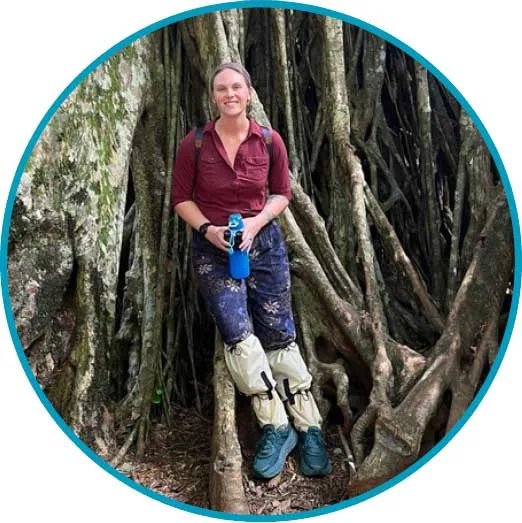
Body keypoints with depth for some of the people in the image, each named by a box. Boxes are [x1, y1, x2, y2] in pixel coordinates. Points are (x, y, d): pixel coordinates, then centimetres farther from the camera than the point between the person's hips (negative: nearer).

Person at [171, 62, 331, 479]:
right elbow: (181, 197, 2)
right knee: (238, 336, -15)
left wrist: (256, 222, -12)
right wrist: (208, 229, -14)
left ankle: (309, 429, 15)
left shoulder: (270, 142, -1)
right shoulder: (194, 144, -4)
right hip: (213, 247, 0)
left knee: (279, 336, 3)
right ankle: (276, 428, 0)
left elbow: (282, 194, 7)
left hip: (264, 240, 1)